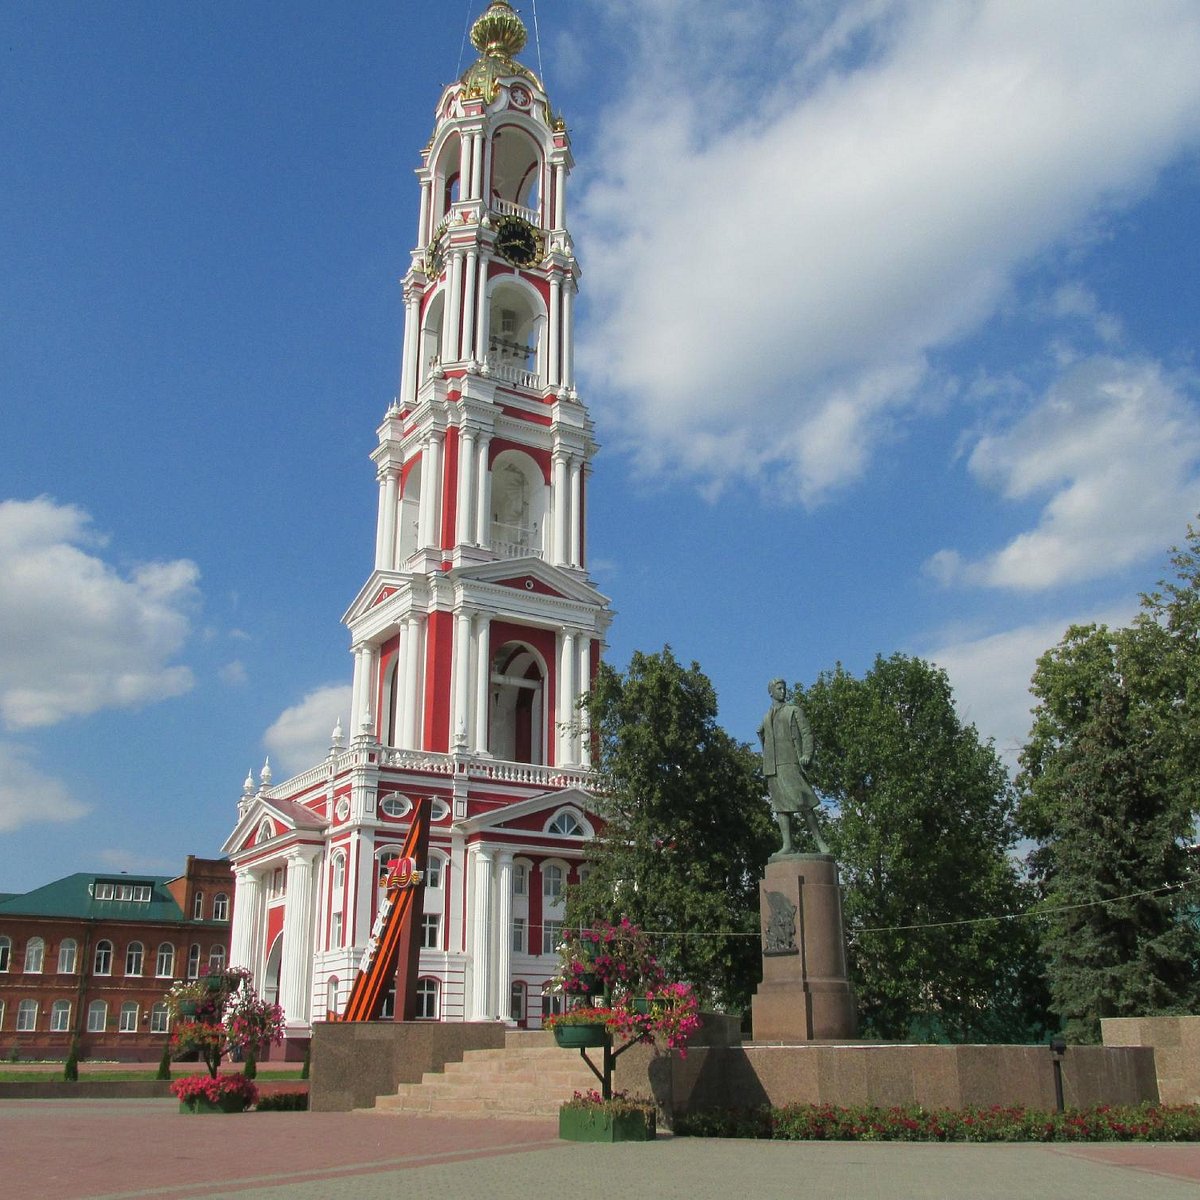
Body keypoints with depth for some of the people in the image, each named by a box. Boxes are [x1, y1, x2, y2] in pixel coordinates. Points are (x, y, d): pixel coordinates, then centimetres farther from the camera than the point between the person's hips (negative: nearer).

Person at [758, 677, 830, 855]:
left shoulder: (794, 710, 10)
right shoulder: (766, 718, 23)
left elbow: (807, 732, 1)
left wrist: (807, 754, -15)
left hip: (791, 762, -5)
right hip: (772, 767, 5)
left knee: (803, 803, -13)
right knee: (780, 806, -1)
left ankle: (820, 842, -8)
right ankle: (788, 845, -4)